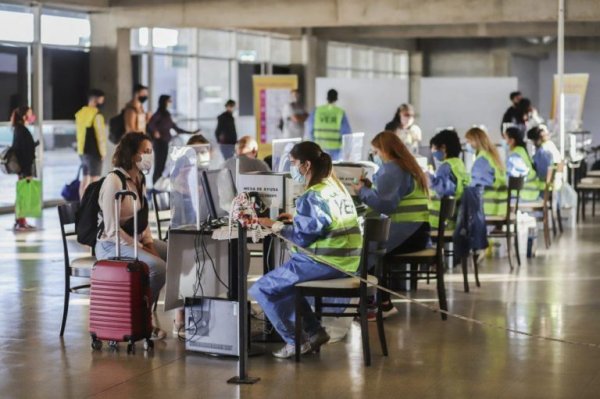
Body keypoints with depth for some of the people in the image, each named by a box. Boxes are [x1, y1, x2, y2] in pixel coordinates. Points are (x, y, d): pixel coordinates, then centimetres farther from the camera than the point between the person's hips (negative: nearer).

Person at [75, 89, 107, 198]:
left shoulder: (80, 113, 11)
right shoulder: (97, 115, -15)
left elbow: (79, 133, 14)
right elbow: (100, 135, -16)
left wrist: (81, 148, 17)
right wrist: (103, 152, -8)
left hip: (82, 151, 8)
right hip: (94, 152, -8)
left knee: (85, 179, 14)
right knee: (94, 181, -6)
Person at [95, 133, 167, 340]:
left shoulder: (139, 180, 8)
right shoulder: (114, 181, -20)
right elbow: (112, 230, -22)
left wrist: (149, 243, -1)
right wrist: (140, 249, -19)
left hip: (136, 240, 9)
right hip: (112, 246, -9)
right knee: (158, 267, -29)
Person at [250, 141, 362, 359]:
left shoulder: (313, 196, -17)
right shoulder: (336, 186, 13)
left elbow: (303, 237, -18)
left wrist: (277, 226, -7)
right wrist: (296, 218, 17)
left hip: (324, 263, -10)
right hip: (345, 260, 10)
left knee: (261, 290, -2)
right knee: (284, 280, 30)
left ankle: (296, 342, 3)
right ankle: (314, 331, 23)